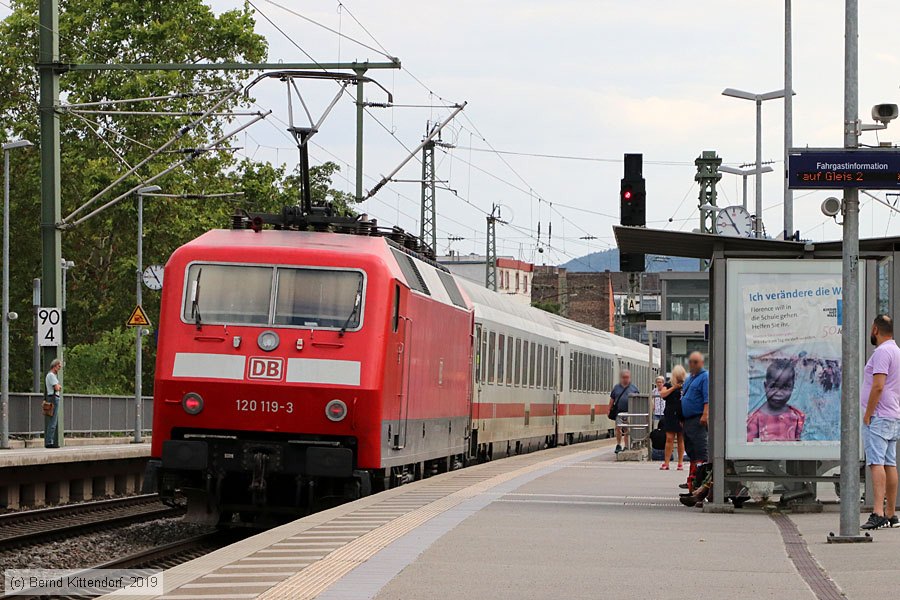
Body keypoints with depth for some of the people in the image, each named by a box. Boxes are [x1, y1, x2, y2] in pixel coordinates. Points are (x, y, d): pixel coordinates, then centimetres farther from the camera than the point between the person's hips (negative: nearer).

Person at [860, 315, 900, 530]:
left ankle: (878, 512, -25)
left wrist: (867, 415, -16)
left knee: (876, 463, -16)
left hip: (879, 417, -10)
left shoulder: (882, 352, -13)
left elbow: (878, 386, -21)